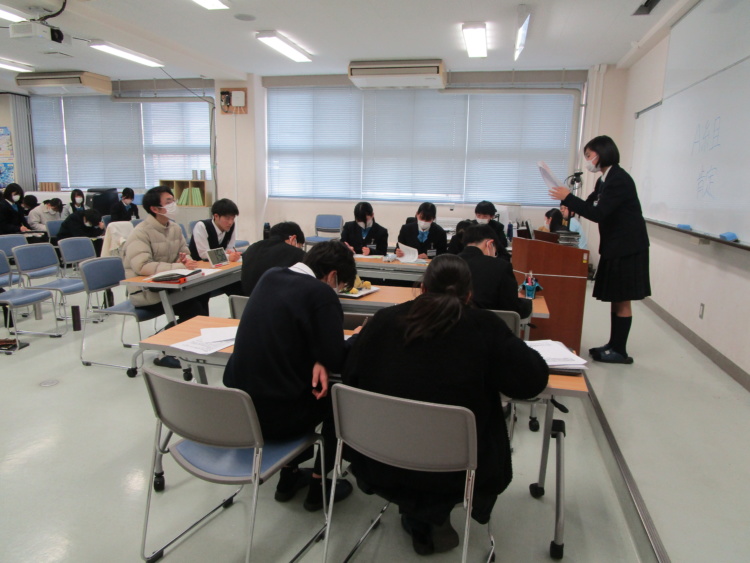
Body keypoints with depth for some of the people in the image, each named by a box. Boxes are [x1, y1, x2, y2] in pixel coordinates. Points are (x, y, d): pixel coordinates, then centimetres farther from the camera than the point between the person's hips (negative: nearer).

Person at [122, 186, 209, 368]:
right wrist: (178, 267, -35)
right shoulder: (141, 233, -18)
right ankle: (166, 353, -4)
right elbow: (142, 266, -31)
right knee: (192, 308, -21)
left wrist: (185, 260, -13)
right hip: (145, 292, -7)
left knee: (201, 294, -14)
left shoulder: (175, 228, 7)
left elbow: (185, 253, 13)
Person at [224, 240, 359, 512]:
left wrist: (315, 360, -4)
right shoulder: (321, 294, -18)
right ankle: (318, 486, 25)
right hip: (272, 416, -7)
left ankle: (289, 478, 38)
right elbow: (336, 359, -15)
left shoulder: (270, 276, 5)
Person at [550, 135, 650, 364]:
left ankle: (620, 351, 7)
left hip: (627, 248, -9)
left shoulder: (619, 179, -18)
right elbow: (591, 207, 14)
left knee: (622, 300, -2)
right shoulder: (604, 180, 10)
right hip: (614, 247, 9)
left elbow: (598, 214, -25)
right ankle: (613, 345, 23)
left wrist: (568, 197, -21)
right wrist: (569, 201, 1)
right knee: (616, 299, 13)